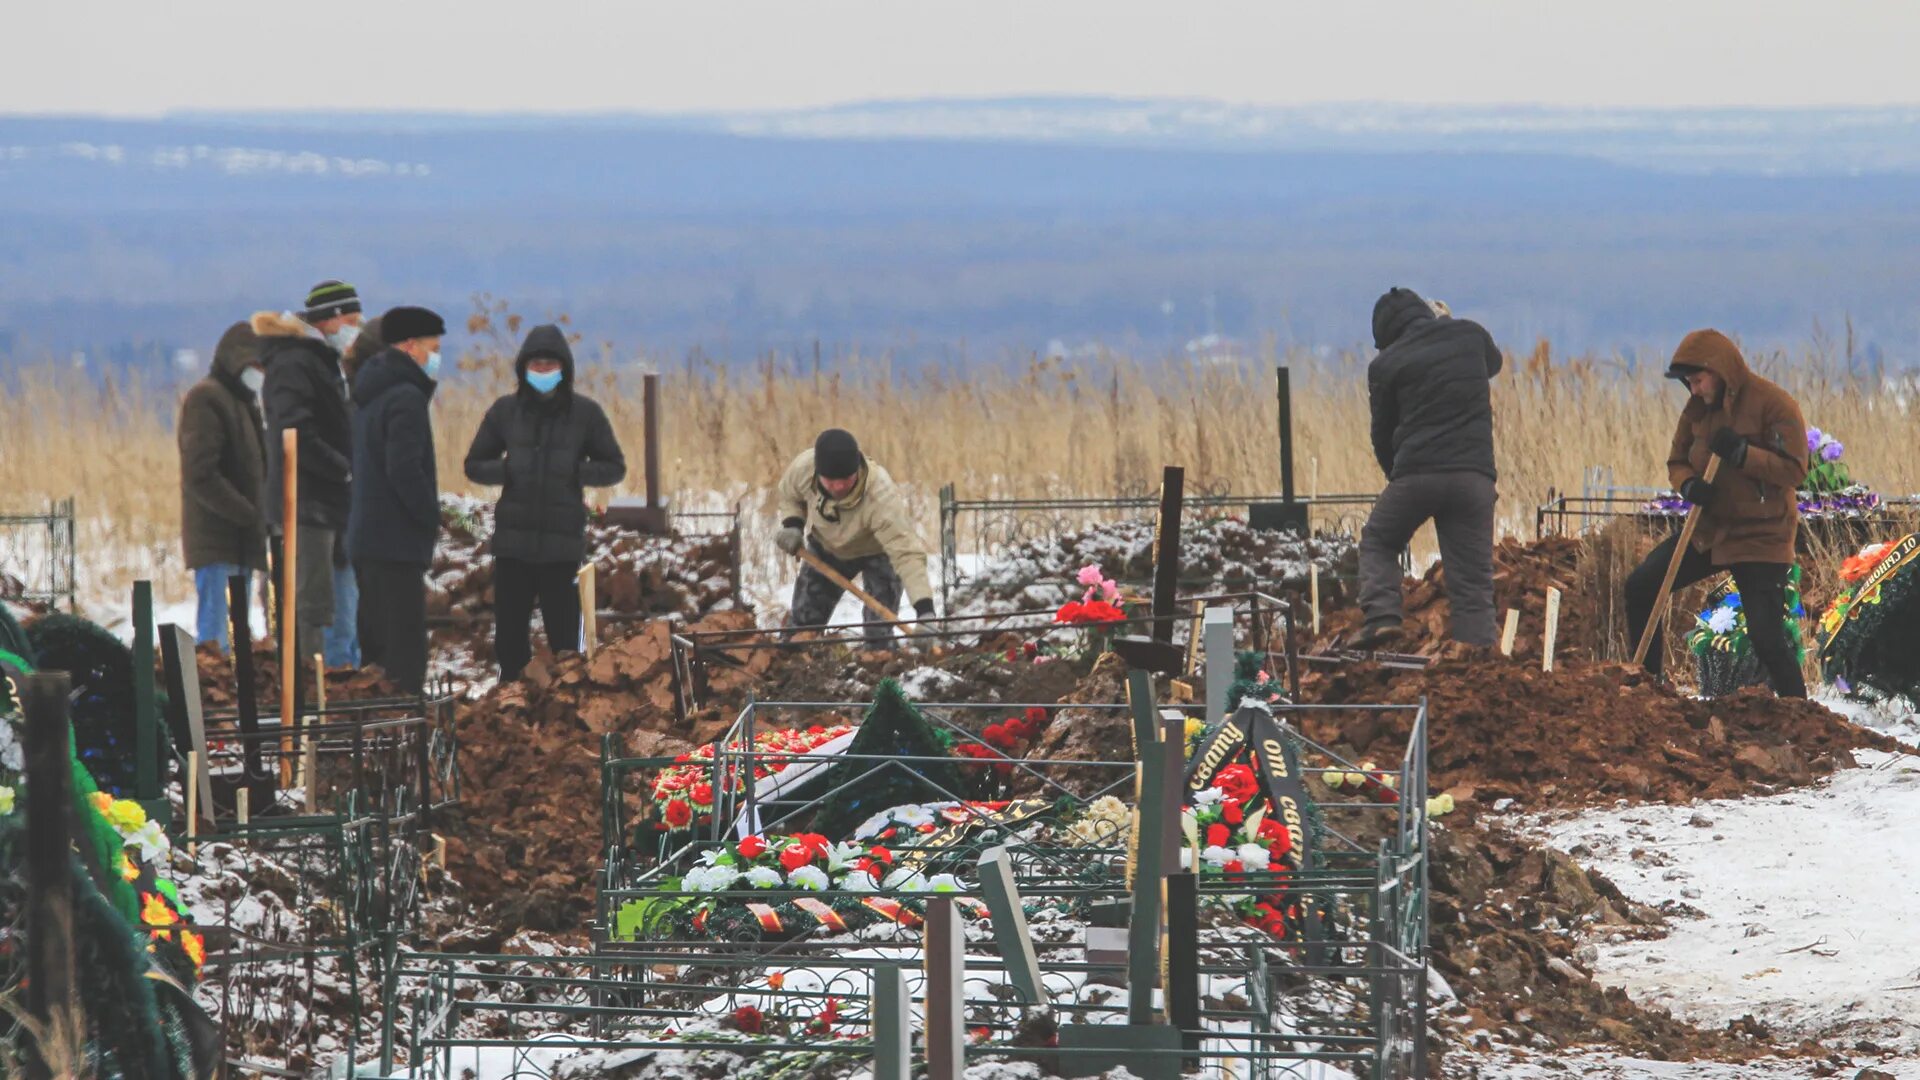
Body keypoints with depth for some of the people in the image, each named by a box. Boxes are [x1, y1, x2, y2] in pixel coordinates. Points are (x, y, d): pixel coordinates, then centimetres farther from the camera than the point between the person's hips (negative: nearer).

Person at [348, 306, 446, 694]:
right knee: (404, 647, -10)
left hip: (366, 537, 10)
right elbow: (404, 470, -23)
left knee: (376, 643, 14)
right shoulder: (406, 398, -15)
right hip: (398, 539, -10)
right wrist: (432, 516, -11)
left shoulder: (368, 396, 17)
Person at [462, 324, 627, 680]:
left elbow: (615, 468, 9)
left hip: (563, 544, -2)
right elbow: (474, 465, 12)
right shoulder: (506, 411, 6)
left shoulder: (585, 413, 2)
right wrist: (506, 470, -9)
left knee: (564, 636, 0)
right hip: (513, 540, 2)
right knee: (510, 637, 5)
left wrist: (577, 471, -10)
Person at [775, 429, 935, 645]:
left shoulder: (881, 497, -46)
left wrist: (925, 609, -63)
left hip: (878, 552, -4)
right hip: (826, 546, 4)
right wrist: (792, 525, -24)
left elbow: (906, 551, -53)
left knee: (879, 634, -16)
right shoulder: (803, 467, -31)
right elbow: (790, 496, -4)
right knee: (801, 619, 10)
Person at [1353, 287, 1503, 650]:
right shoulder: (1470, 335, 11)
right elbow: (1494, 363, 36)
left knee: (1377, 542, 23)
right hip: (1474, 476, 2)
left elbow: (1383, 434, 12)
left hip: (1415, 474, -2)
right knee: (1473, 584, 5)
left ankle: (1381, 615, 1)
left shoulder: (1385, 365, 5)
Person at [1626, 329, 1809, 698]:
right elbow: (1677, 460, 12)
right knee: (1640, 587, 4)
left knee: (1767, 638, -14)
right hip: (1708, 530, 7)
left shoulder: (1773, 403, -15)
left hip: (1760, 538, -7)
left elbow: (1794, 470, -18)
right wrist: (1688, 484, -12)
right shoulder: (1698, 407, 6)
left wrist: (1741, 453, -30)